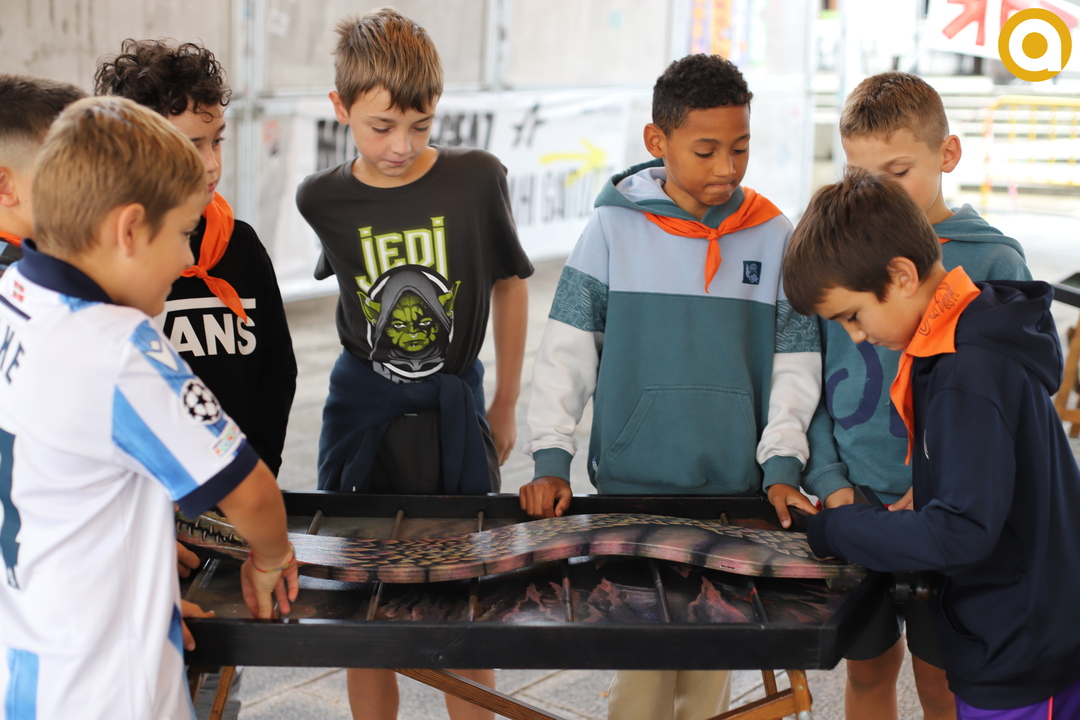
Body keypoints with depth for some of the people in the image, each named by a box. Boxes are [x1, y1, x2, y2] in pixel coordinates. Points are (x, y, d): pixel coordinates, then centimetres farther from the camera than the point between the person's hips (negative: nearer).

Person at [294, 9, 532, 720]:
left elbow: (508, 285, 5)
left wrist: (505, 407, 9)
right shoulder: (323, 199, -5)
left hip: (455, 418, -1)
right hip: (362, 418, 1)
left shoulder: (477, 178, -8)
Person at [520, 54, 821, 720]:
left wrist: (782, 466, -4)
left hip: (736, 490, 2)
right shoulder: (616, 227, -3)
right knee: (645, 665, -1)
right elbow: (567, 348, -1)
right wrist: (551, 461, -6)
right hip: (631, 488, -2)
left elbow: (796, 364, 5)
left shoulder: (775, 237, 1)